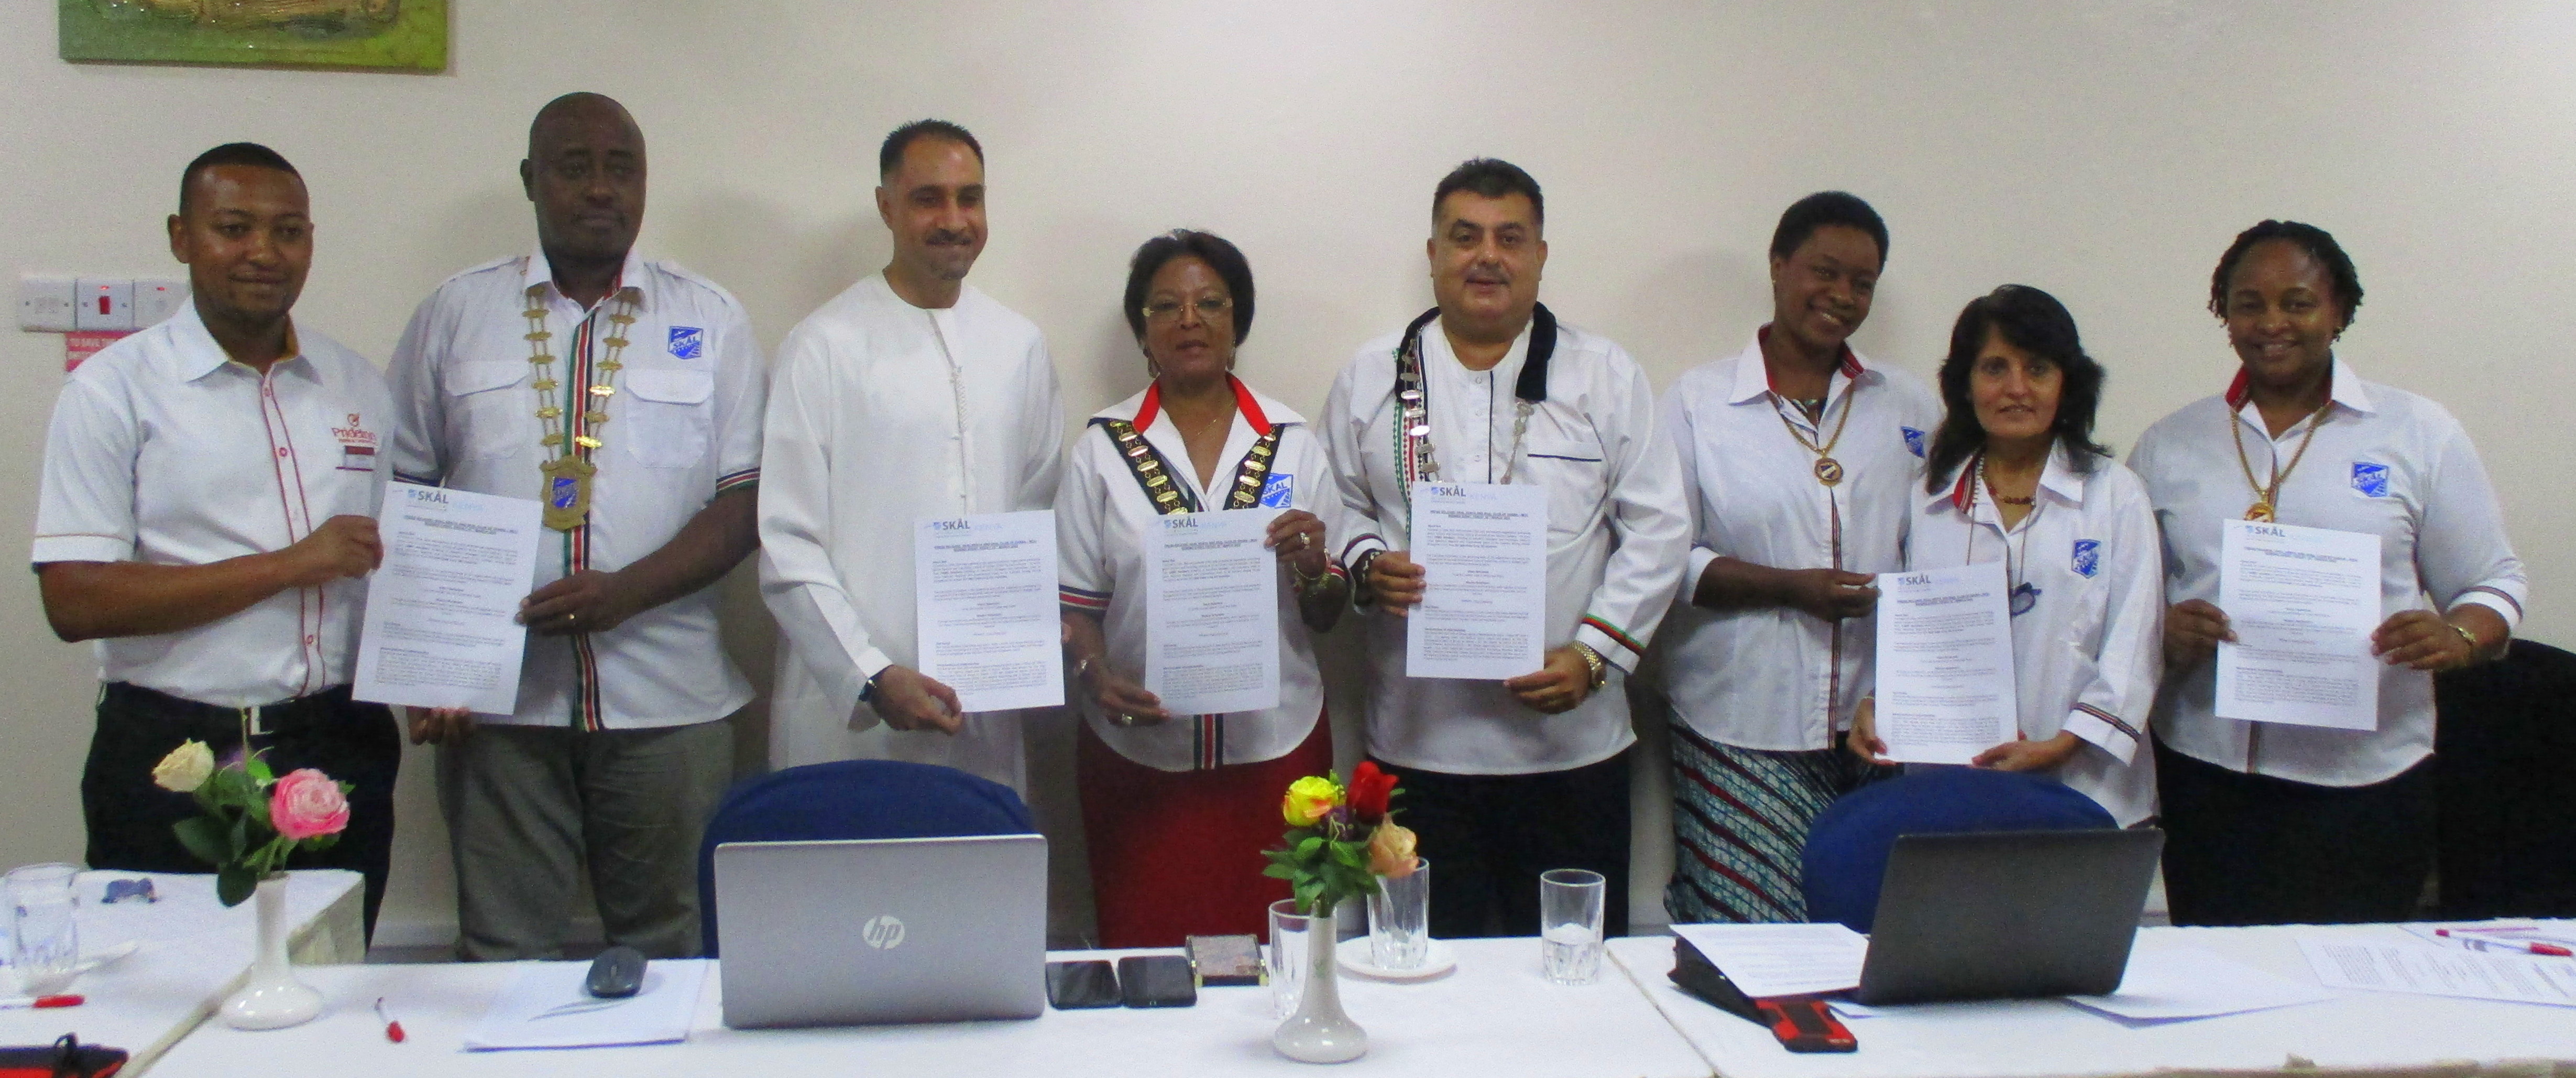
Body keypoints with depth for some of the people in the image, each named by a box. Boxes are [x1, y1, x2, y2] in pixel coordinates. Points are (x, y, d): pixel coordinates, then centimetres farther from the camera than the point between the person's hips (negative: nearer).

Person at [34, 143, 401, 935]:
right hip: (173, 760, -3)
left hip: (341, 753, 4)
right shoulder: (114, 389, -3)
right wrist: (292, 564, -14)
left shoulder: (360, 388, 11)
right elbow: (74, 601, -11)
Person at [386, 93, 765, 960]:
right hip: (496, 699, 1)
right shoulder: (456, 316, 10)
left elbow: (744, 500, 1)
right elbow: (402, 497, 9)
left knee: (671, 954, 7)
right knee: (503, 953, 6)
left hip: (667, 700, 0)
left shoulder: (709, 321, 7)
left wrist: (625, 592, -14)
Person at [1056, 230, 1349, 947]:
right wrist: (1098, 677, -14)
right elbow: (1075, 600, 5)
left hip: (1276, 749, 1)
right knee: (1146, 951, 2)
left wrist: (1312, 570, -12)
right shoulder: (1103, 448, 3)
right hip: (1140, 755, -1)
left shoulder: (1292, 443, 5)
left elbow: (1327, 615, 8)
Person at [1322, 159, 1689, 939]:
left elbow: (1657, 530, 3)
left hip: (1571, 738, 0)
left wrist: (1594, 654, -8)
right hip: (1419, 740, 1)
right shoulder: (1372, 378, 9)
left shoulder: (1607, 376, 6)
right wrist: (1367, 567, -9)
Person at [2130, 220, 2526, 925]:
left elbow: (2494, 581, 7)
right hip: (2206, 769, 1)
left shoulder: (2421, 435, 7)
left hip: (2367, 778, -1)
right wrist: (2164, 633, -12)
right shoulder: (2168, 445, 10)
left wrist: (2459, 638, -14)